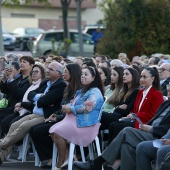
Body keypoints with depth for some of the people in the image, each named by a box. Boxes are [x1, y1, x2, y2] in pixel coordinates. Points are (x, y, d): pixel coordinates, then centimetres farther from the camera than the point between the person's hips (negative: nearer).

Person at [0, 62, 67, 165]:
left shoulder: (61, 85, -13)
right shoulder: (45, 83, 17)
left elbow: (44, 100, -21)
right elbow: (30, 94, 14)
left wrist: (36, 100, 1)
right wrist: (38, 96, -8)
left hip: (46, 117, -9)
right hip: (35, 114, 9)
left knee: (24, 126, -26)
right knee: (14, 126, -7)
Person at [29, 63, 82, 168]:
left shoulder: (78, 90, -12)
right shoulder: (69, 89, 18)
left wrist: (57, 118, -13)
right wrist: (54, 115, 4)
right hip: (60, 119, 10)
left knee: (39, 131, -20)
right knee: (33, 130, -6)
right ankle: (50, 159, -12)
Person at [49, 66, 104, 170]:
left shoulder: (95, 92, -6)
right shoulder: (82, 91, 26)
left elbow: (87, 107, -21)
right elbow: (74, 104, 25)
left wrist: (71, 109, -13)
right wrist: (67, 107, 0)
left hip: (85, 124, -10)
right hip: (74, 119, 10)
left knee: (58, 132, -24)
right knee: (53, 130, -11)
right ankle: (66, 156, -11)